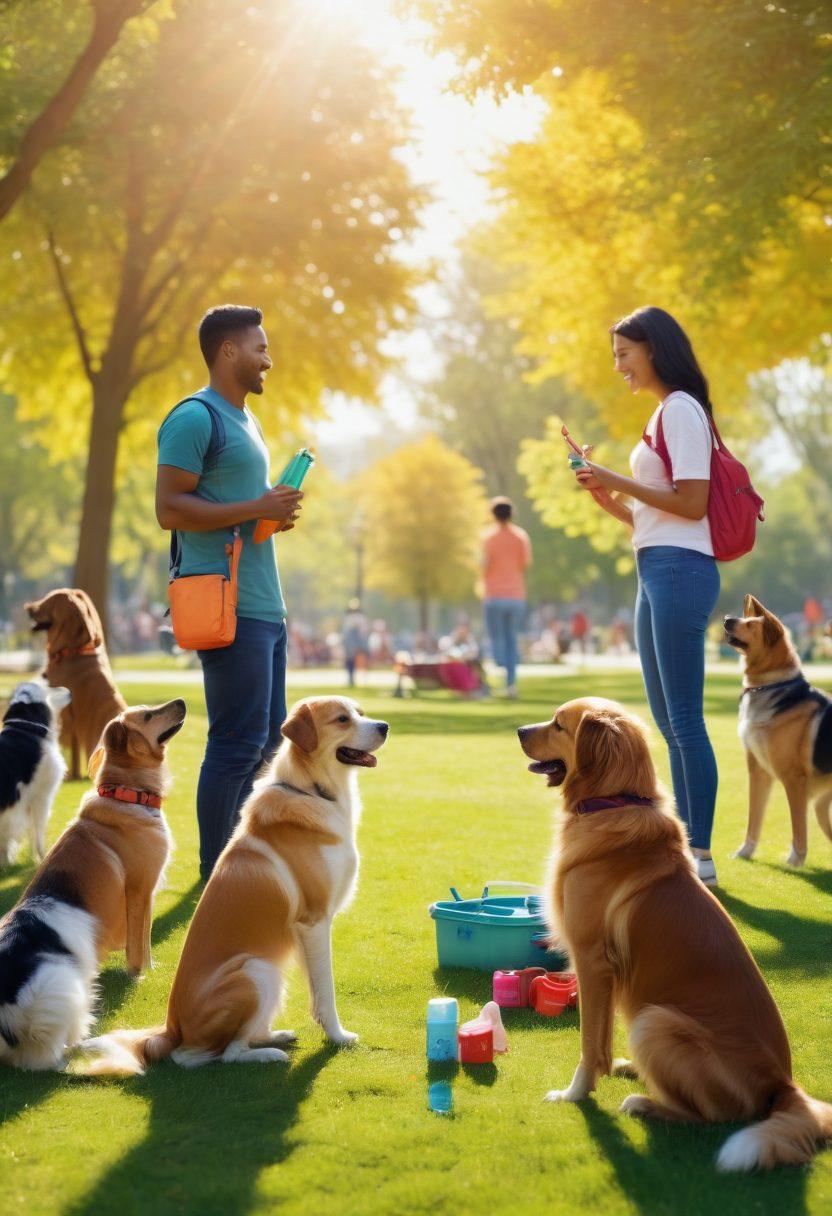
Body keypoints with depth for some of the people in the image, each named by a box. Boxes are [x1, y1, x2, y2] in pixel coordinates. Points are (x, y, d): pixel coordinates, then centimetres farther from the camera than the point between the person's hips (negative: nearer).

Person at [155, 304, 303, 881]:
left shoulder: (248, 422, 22)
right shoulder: (195, 418, -9)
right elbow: (170, 509, -17)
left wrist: (278, 513, 12)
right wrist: (257, 508, -17)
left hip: (267, 605, 10)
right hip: (229, 604, -10)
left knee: (267, 736, 13)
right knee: (238, 741, -8)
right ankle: (216, 871, 0)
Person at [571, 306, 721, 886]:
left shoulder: (682, 410, -9)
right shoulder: (664, 414, 20)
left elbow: (692, 502, -17)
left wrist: (619, 482, -13)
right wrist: (606, 495, 10)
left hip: (680, 570, -10)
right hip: (657, 573, 10)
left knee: (685, 719, -10)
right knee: (670, 722, 12)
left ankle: (702, 856, -7)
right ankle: (686, 847, 17)